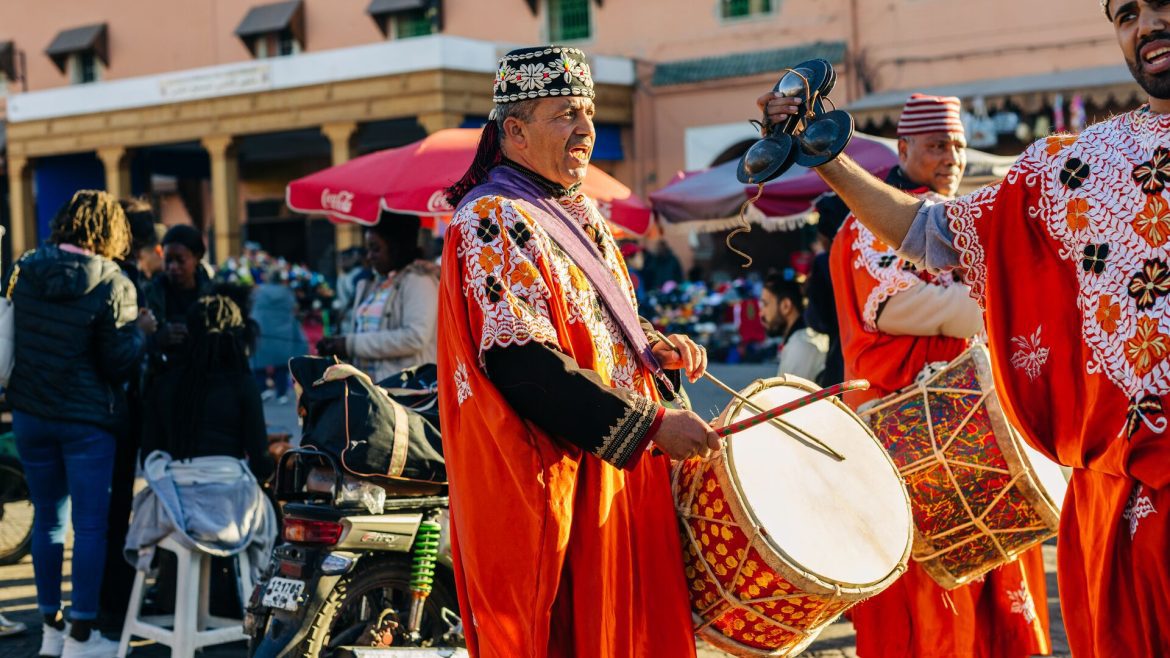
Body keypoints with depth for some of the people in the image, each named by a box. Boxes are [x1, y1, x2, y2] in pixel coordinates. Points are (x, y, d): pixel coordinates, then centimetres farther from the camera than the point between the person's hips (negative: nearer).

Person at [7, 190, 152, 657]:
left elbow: (14, 334, 12)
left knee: (47, 519, 14)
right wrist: (140, 331, 2)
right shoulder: (113, 285, -14)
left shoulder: (26, 269, 0)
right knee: (90, 525, 2)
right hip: (86, 420, -5)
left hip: (30, 413, 5)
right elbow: (118, 364, -14)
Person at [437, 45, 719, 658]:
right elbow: (522, 363, -23)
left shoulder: (581, 214, 15)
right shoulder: (492, 220, -14)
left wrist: (656, 349, 4)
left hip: (620, 474, 9)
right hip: (550, 485, -9)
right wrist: (650, 425, -23)